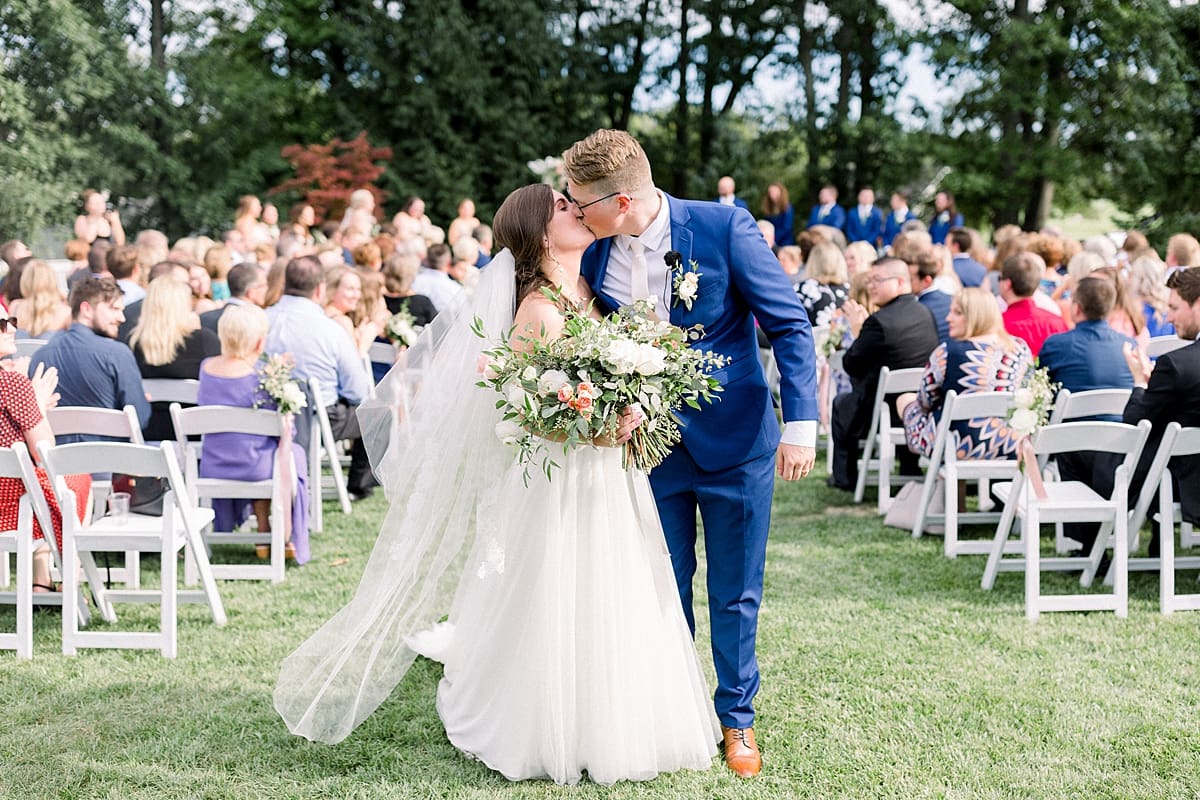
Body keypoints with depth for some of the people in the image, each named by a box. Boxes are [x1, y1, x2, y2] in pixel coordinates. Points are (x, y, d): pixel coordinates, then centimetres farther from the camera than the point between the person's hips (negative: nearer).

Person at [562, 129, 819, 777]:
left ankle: (736, 718, 25)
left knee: (735, 594, 8)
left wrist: (801, 424, -18)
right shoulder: (593, 256, -4)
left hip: (735, 443, -3)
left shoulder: (723, 228, -16)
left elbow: (790, 326, -12)